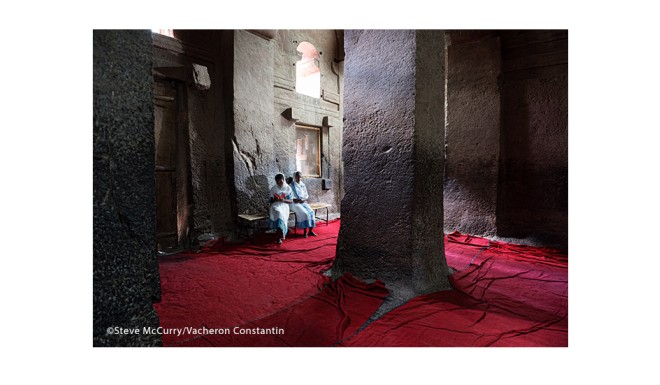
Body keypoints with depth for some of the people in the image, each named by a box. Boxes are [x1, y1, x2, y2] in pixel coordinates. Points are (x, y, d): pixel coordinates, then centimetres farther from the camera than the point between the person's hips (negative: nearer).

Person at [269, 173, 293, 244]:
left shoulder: (288, 188, 8)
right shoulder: (273, 188, 11)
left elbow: (291, 201, 5)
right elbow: (271, 200, 12)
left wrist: (284, 200, -14)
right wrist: (275, 199, -12)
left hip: (284, 205, 0)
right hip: (275, 205, 0)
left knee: (280, 215, -35)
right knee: (279, 213, -36)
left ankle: (280, 237, -28)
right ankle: (281, 236, -34)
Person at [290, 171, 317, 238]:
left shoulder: (303, 185, 15)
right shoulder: (292, 185, 1)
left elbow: (306, 195, 14)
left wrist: (304, 199, -7)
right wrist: (295, 199, -20)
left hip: (303, 202, 5)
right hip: (295, 203, -5)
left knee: (311, 212, -21)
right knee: (304, 213, -29)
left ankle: (311, 231, -15)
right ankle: (305, 232, -21)